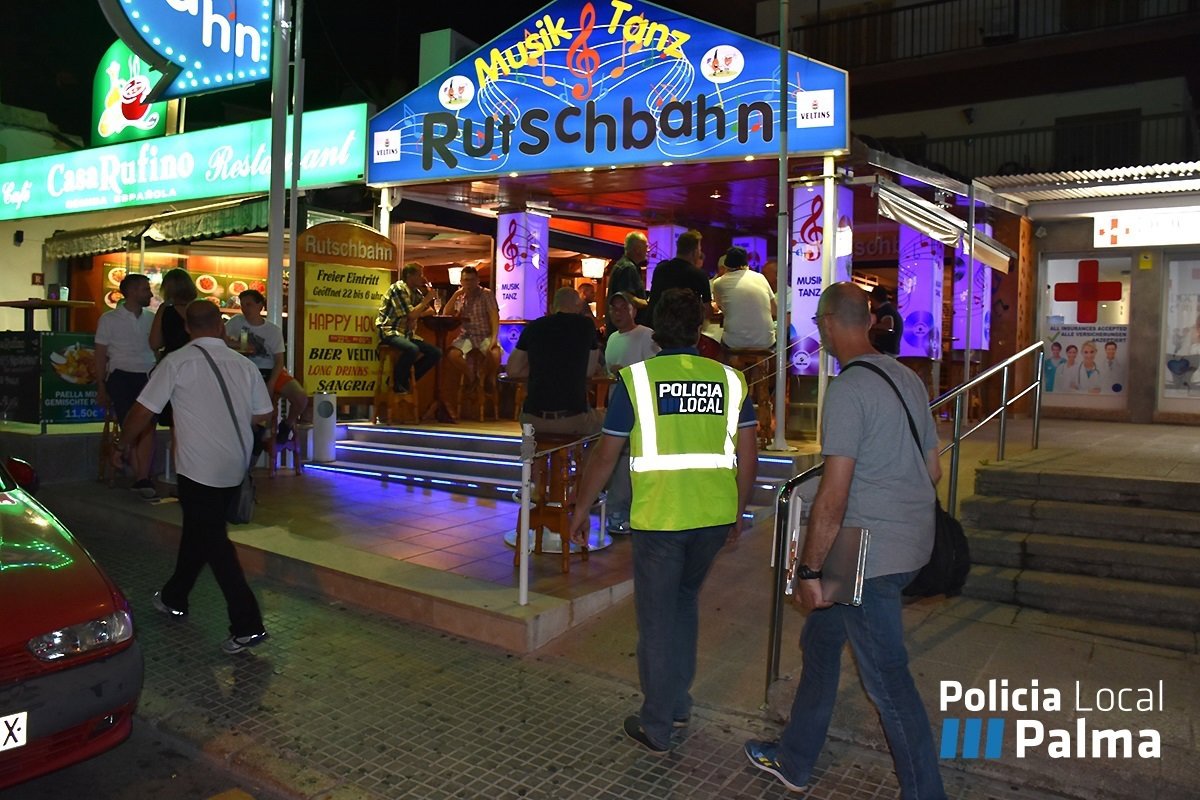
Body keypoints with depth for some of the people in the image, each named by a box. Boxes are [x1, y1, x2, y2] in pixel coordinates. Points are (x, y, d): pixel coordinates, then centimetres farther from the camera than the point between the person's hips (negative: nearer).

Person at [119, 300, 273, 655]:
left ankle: (247, 624, -3)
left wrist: (126, 443, 13)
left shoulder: (177, 362, -8)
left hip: (199, 468, -5)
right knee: (199, 529, 23)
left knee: (211, 539, 0)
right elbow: (263, 415, 9)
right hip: (235, 467, 6)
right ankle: (174, 597, 40)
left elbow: (143, 412, -6)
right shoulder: (244, 365, 3)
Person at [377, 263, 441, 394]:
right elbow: (410, 315, -20)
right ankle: (398, 383, -14)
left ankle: (408, 380, 7)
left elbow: (431, 311, 9)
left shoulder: (415, 291, 11)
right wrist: (427, 298, -13)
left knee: (436, 353, -1)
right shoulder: (398, 288, -13)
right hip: (389, 331, -8)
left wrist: (417, 315, -11)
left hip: (406, 333, 8)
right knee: (412, 349, -36)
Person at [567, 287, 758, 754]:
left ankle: (656, 729, 21)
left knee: (657, 619, 9)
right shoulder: (730, 380, 2)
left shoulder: (636, 378, -6)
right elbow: (748, 457, 4)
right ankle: (678, 705, 34)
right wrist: (738, 512, 18)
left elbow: (605, 455, -4)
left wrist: (581, 508, 9)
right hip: (715, 517, 4)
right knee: (684, 600, 24)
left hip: (658, 517, -4)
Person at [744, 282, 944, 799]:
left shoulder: (848, 390, -19)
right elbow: (932, 470, 16)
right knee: (821, 637, 20)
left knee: (887, 678, 3)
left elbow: (833, 495, -22)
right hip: (912, 546, 9)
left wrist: (809, 571, -15)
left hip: (868, 556, -9)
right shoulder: (909, 379, 8)